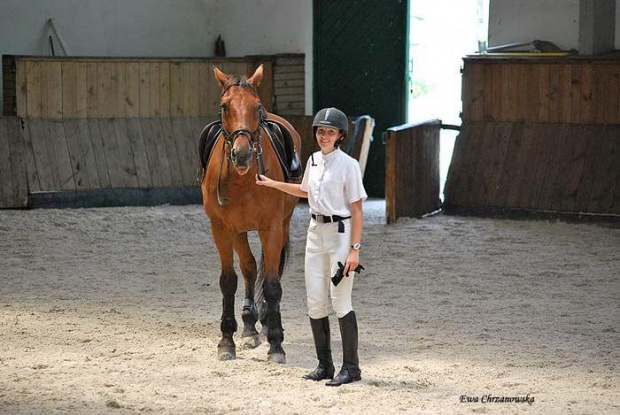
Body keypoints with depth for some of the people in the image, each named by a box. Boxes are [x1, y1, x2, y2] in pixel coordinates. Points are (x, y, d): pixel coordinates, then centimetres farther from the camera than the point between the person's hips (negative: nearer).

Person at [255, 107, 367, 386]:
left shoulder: (348, 164, -12)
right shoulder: (314, 160, 9)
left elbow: (356, 210, -13)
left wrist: (355, 249, -18)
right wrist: (272, 184, 23)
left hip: (340, 232, -7)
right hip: (316, 232, 7)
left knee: (340, 302, -6)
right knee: (315, 301, 8)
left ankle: (351, 367, 2)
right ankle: (324, 365, 17)